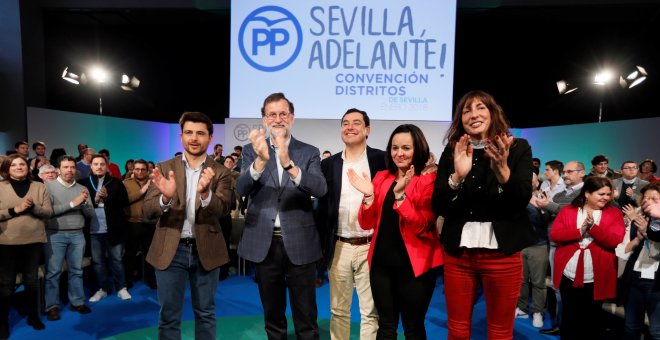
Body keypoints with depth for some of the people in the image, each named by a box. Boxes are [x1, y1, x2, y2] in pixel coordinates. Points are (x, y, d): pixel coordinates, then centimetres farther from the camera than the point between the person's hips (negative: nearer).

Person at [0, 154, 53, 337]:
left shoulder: (39, 187, 5)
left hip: (34, 240, 2)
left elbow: (48, 212, 0)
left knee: (31, 280, 12)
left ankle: (33, 316, 25)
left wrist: (33, 207, -16)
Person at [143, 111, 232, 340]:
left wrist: (205, 192, -37)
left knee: (205, 313, 15)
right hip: (170, 250, 0)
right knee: (168, 315, 12)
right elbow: (147, 211, -8)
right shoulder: (164, 169, 0)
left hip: (206, 250, 0)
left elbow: (223, 209, -16)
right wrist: (165, 197, -30)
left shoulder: (220, 172, -2)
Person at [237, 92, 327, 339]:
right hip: (264, 244, 1)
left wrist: (289, 164, -31)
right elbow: (242, 189, -12)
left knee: (306, 319, 9)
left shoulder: (309, 152, 1)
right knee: (272, 316, 18)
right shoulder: (251, 151, 3)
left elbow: (320, 189, -15)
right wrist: (261, 160, -30)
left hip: (299, 243, -1)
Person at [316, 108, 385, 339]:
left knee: (371, 311, 7)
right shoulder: (329, 164, 7)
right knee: (338, 310, 14)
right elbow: (322, 207, 9)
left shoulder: (382, 160, -1)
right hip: (339, 247, 3)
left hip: (372, 246, -2)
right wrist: (321, 244, 6)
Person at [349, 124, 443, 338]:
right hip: (382, 262, 4)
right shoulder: (381, 177, 6)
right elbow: (367, 224, 4)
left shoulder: (429, 180, -7)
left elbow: (422, 226, -17)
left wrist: (400, 194, -26)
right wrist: (368, 195, -13)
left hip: (414, 264, -4)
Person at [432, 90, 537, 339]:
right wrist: (457, 176, -20)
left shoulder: (518, 148, 1)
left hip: (502, 253, -1)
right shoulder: (452, 152, 4)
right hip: (458, 252, 2)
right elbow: (439, 207, -3)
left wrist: (503, 171, -27)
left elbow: (522, 201, -10)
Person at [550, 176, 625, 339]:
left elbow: (615, 241, -12)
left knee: (592, 318, 14)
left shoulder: (614, 214, 0)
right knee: (569, 316, 15)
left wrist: (593, 227, -24)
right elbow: (554, 235, -8)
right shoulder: (567, 211, 1)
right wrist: (580, 231, -18)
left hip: (596, 278, 0)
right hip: (568, 275, 1)